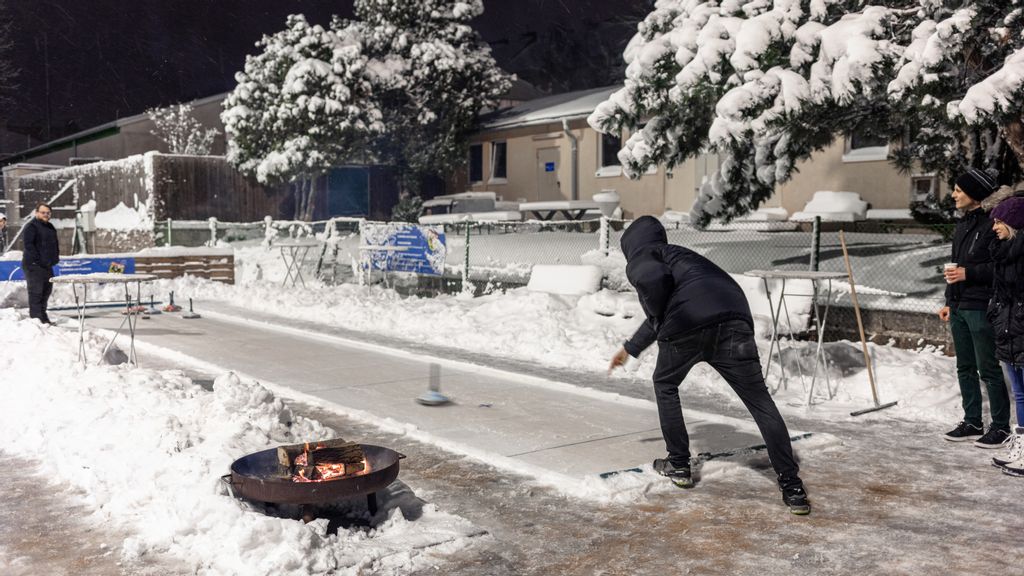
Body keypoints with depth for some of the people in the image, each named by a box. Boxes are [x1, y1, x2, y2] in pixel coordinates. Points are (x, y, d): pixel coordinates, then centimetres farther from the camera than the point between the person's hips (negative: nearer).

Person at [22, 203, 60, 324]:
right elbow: (28, 244, -17)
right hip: (33, 265, -9)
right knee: (36, 291, -9)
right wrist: (37, 259, -20)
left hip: (47, 265, 9)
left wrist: (55, 257, 13)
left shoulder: (50, 227, 19)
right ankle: (36, 317, -8)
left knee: (46, 290, 14)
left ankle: (43, 316, 23)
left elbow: (55, 244, 28)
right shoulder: (31, 226, -8)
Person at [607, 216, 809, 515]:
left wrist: (659, 323, 7)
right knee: (760, 402, 8)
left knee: (665, 385, 23)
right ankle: (792, 487, 3)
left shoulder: (640, 257, 18)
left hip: (687, 325, -5)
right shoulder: (676, 254, 41)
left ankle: (679, 465, 27)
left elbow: (655, 278, -10)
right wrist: (630, 348, 64)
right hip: (735, 319, 5)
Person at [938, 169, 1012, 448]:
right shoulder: (963, 225, 15)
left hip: (980, 308, -9)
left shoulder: (992, 224, -12)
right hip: (958, 308, 9)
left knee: (988, 368, -2)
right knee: (965, 368, 13)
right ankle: (972, 422, 23)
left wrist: (969, 273, -20)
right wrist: (949, 302, 19)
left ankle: (1000, 426, 9)